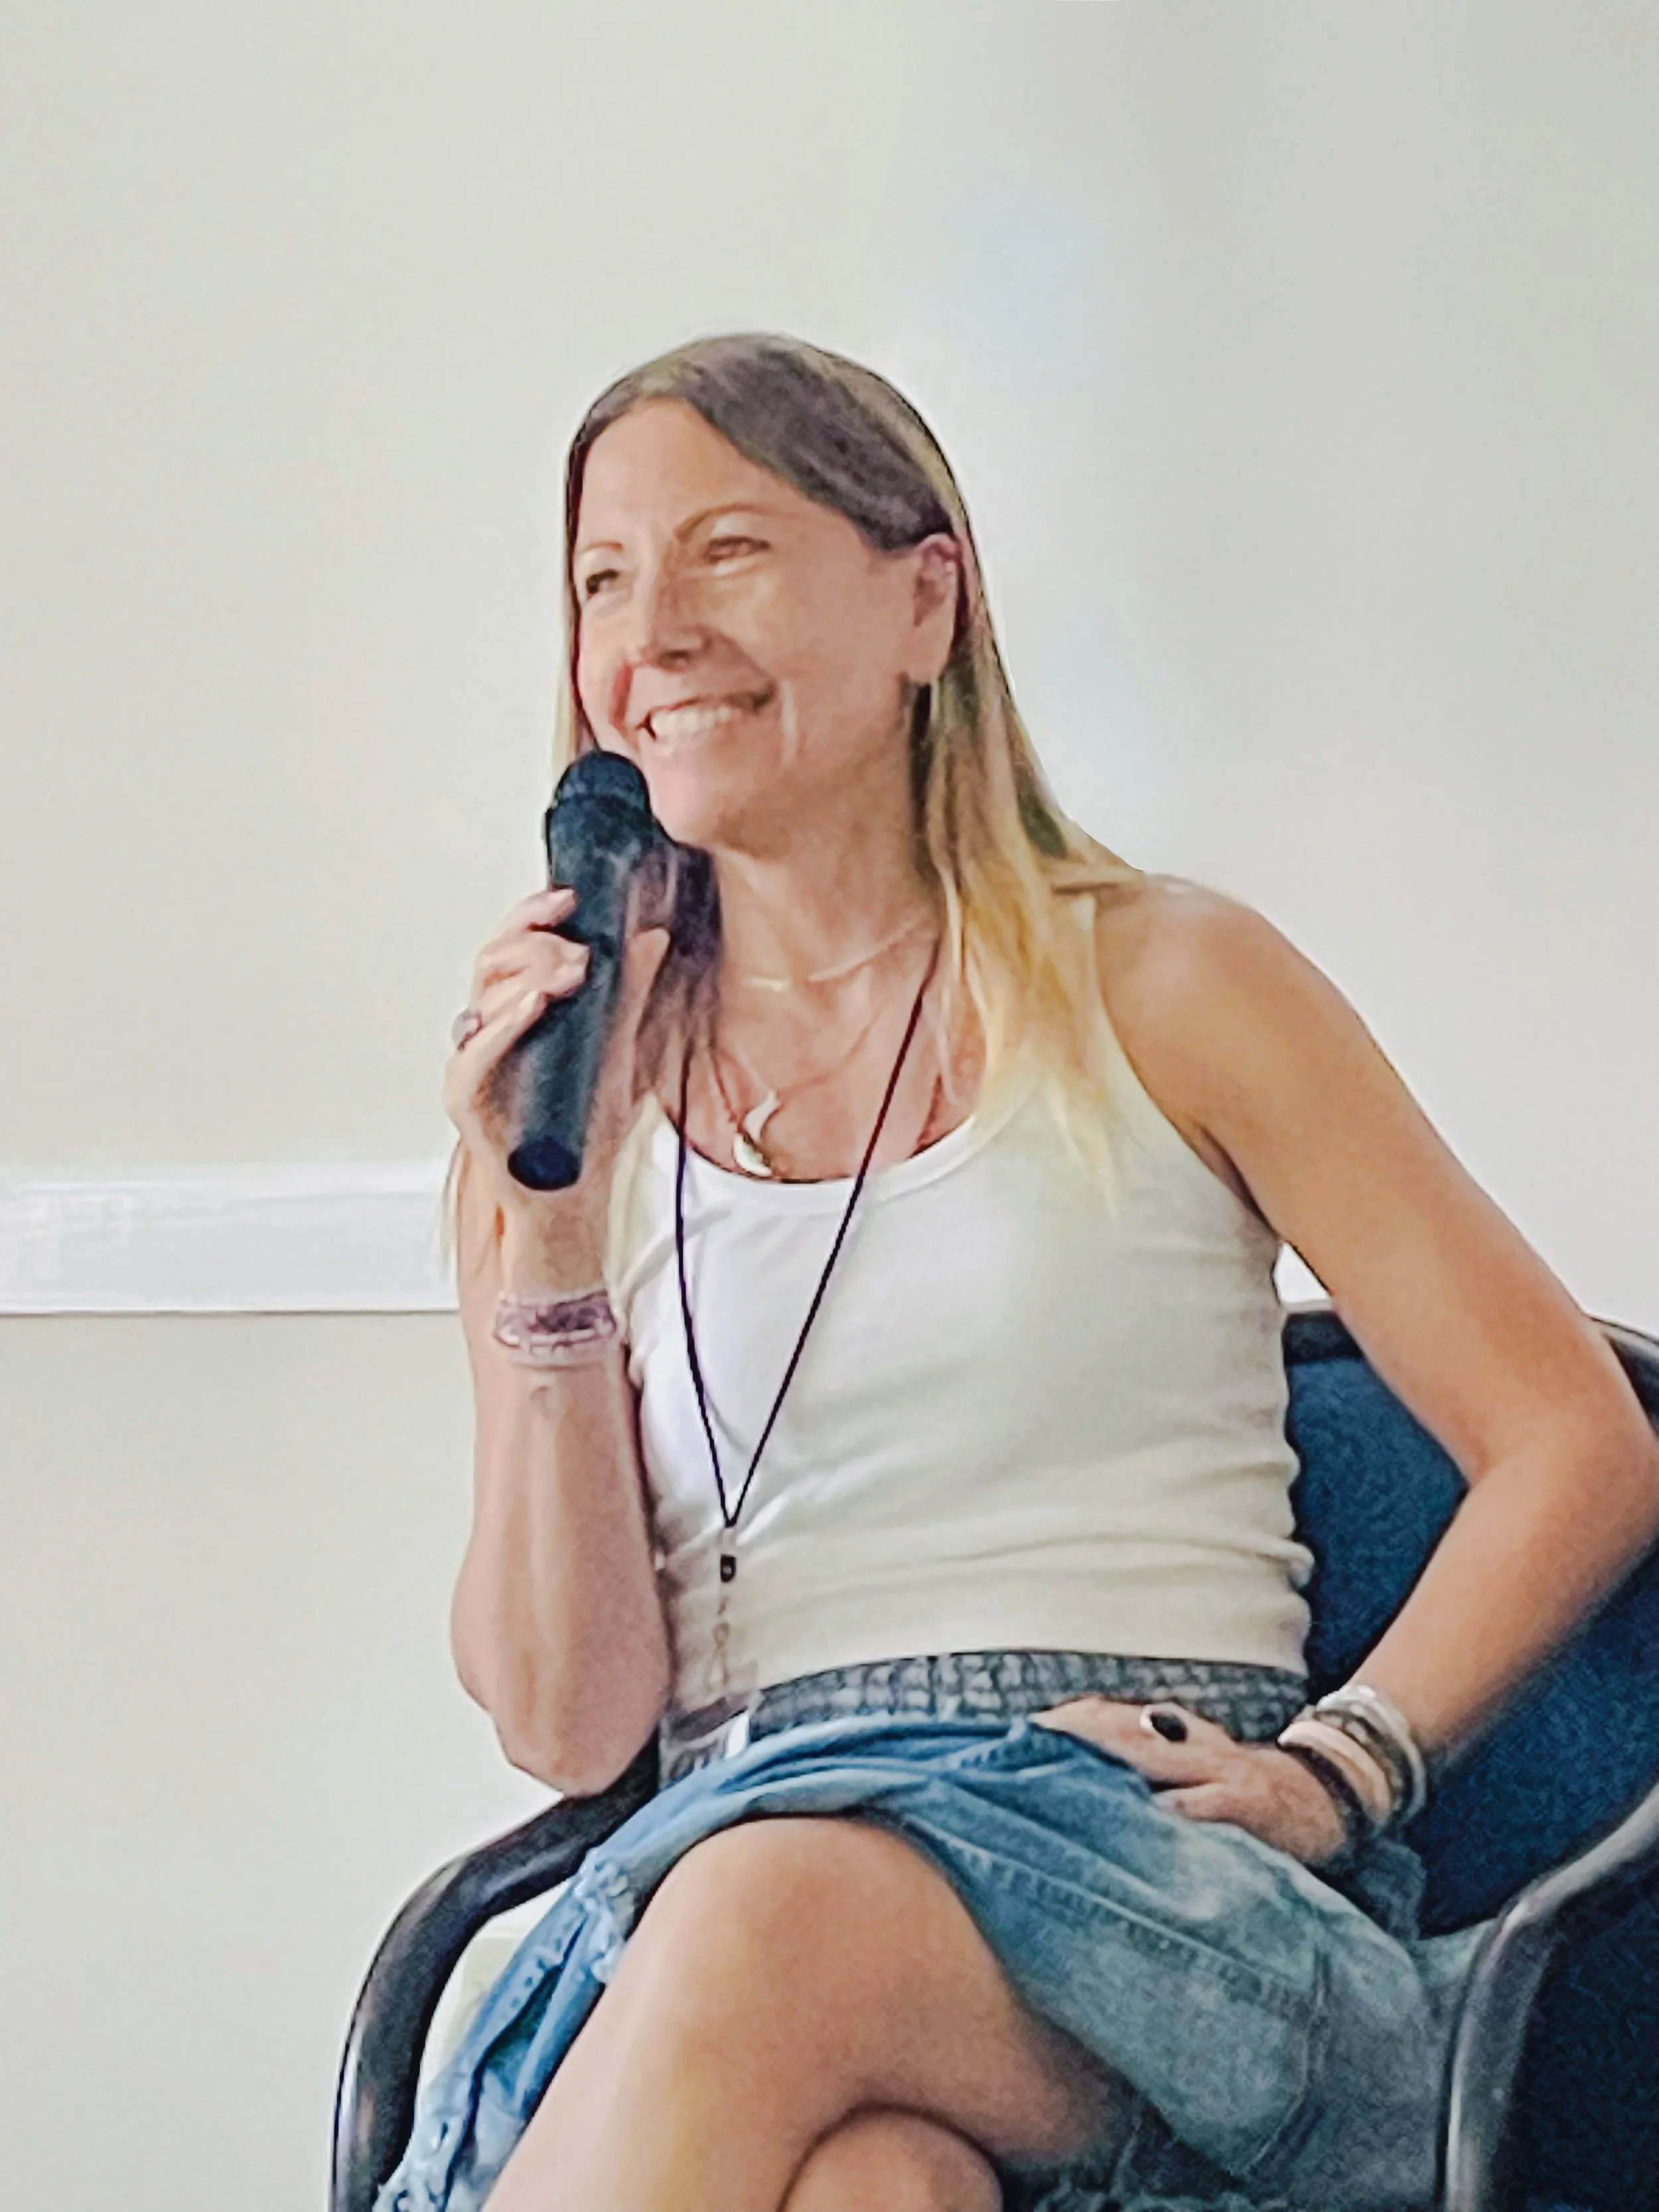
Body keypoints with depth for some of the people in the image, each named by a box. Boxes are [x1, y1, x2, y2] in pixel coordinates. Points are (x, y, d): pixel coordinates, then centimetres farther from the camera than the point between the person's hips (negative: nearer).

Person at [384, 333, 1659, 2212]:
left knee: (774, 1909, -35)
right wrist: (550, 1247, -3)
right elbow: (568, 1725, 6)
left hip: (1148, 1863, 0)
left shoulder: (1162, 987, 9)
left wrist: (1333, 1765, -7)